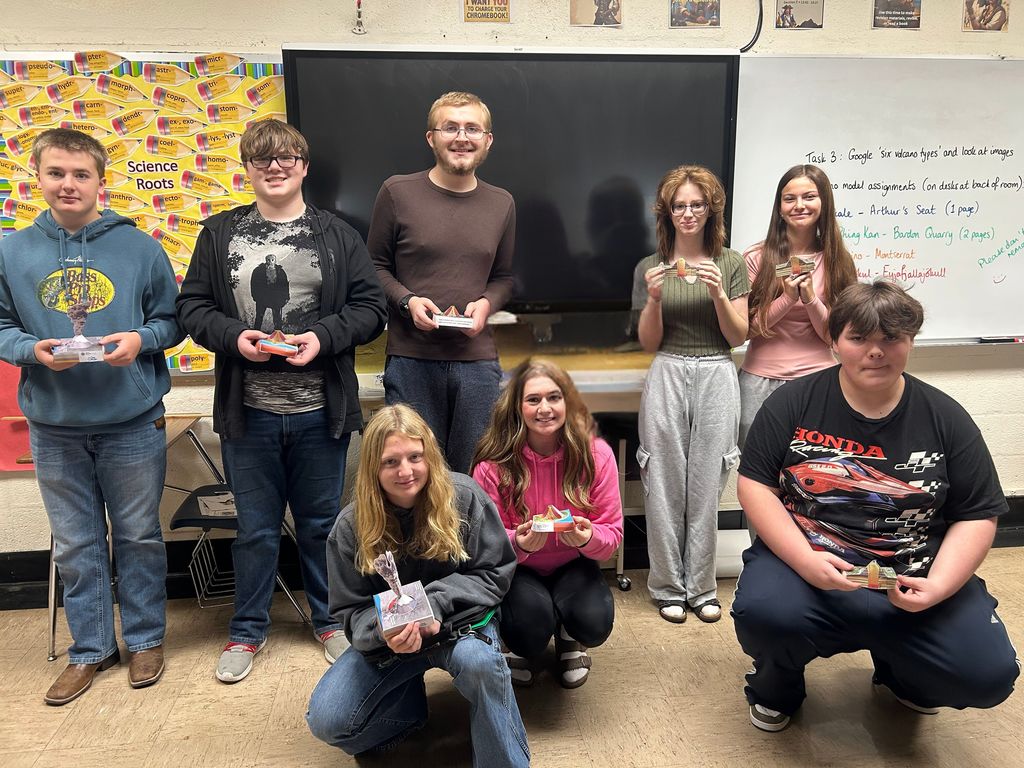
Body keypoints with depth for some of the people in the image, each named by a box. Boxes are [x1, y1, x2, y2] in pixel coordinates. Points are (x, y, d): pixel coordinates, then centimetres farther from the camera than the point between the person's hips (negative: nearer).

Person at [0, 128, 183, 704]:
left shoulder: (139, 247, -3)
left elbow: (172, 320, 3)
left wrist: (141, 339, -16)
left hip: (133, 422, -1)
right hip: (53, 426, 2)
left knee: (139, 537, 11)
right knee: (76, 546, 13)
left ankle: (146, 639, 29)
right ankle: (91, 649, 30)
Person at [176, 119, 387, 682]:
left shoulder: (337, 235, 3)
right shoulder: (220, 234, 6)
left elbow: (370, 307, 0)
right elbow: (192, 305, 5)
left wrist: (324, 337, -16)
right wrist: (234, 335, -13)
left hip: (320, 409, 0)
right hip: (247, 409, 1)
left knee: (321, 522, 14)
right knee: (256, 526, 13)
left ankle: (330, 619, 33)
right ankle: (248, 630, 31)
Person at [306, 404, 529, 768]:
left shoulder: (464, 497, -15)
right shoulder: (351, 526, -11)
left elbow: (496, 572, -9)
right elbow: (351, 611, -5)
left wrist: (435, 604, -25)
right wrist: (385, 631, -28)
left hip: (458, 621, -2)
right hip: (388, 638, 2)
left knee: (478, 661, -37)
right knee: (326, 722, -16)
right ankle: (409, 699, 13)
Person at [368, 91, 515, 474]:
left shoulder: (501, 204, 10)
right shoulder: (397, 192, 0)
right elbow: (375, 266, 6)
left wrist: (486, 303, -4)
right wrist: (407, 301, -11)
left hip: (477, 359, 3)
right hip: (411, 359, -2)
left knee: (473, 473, 10)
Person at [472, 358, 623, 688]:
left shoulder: (595, 454, -14)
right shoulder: (493, 465, -18)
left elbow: (613, 533, -11)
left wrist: (588, 537, -35)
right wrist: (518, 542, -35)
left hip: (572, 565, 2)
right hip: (517, 571, -1)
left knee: (594, 624, -28)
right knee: (532, 628, -31)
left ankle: (568, 638, 15)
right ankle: (519, 646, 12)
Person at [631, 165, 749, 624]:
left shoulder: (730, 264, 7)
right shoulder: (650, 267, 7)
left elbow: (739, 337, 4)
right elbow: (648, 343, 6)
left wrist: (719, 295, -11)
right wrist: (654, 299, -11)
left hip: (716, 378, 0)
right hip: (667, 377, 0)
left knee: (706, 486, 2)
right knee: (665, 486, 1)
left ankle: (701, 587, 16)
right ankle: (668, 587, 15)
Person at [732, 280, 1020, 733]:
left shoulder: (946, 419, 2)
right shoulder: (793, 404, -2)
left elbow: (976, 517, 4)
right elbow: (755, 486, -5)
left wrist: (937, 587, -13)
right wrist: (805, 560, -19)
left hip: (911, 578, 2)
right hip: (806, 562, -2)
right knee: (763, 613, -33)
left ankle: (900, 672, 21)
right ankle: (778, 682, 7)